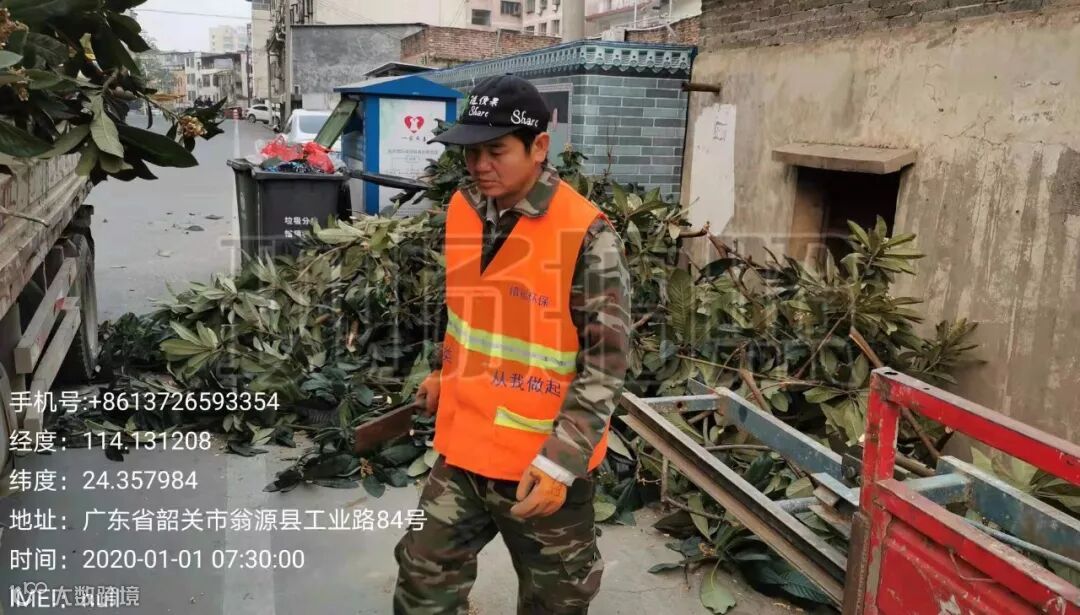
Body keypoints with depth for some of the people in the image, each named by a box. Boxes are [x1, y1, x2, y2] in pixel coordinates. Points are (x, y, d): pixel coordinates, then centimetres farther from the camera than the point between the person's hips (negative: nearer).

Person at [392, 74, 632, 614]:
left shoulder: (587, 237, -20)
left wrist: (559, 463, -22)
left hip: (544, 468, -5)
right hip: (462, 451, 5)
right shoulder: (462, 210, 0)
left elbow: (605, 367, -19)